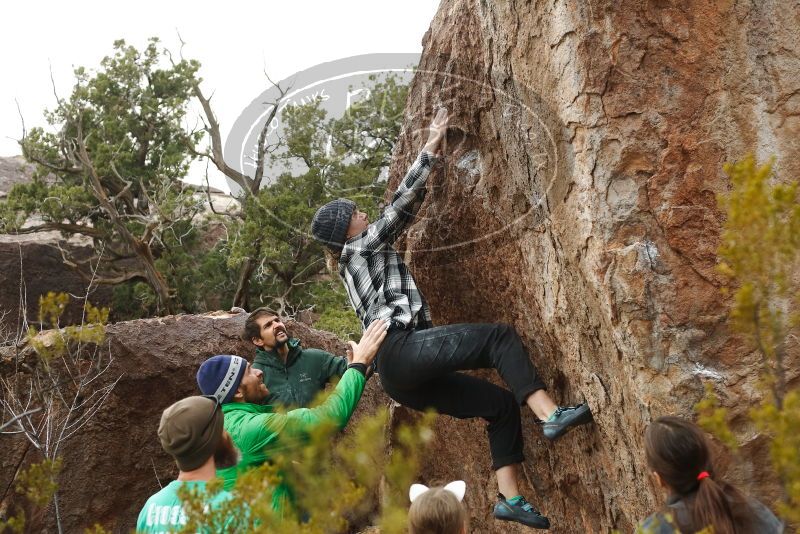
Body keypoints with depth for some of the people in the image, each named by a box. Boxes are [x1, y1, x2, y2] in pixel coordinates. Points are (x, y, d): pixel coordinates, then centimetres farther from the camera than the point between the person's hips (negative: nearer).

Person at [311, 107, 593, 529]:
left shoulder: (364, 256, 29)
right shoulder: (359, 247, 5)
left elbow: (403, 212, 29)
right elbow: (398, 205, 2)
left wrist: (428, 160, 28)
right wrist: (430, 149, 5)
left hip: (401, 376, 9)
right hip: (404, 350, -9)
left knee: (503, 405, 7)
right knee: (500, 336, -15)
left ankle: (509, 498, 2)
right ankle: (550, 415, -28)